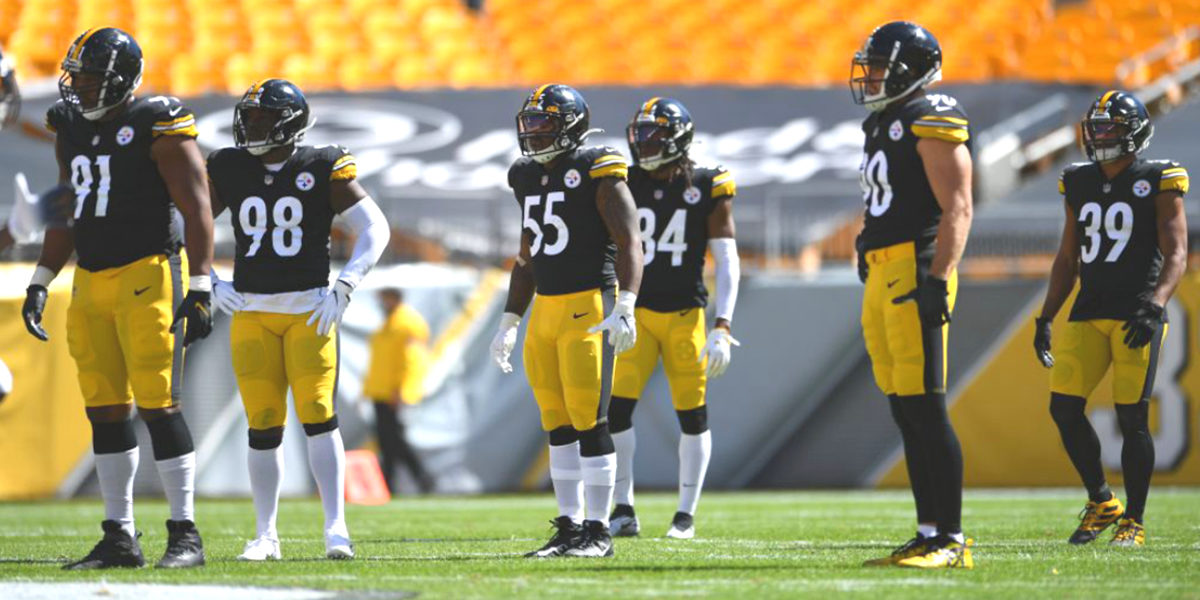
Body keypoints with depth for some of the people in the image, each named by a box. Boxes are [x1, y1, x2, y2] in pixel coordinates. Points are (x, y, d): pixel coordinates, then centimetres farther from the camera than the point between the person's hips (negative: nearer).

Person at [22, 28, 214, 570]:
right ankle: (120, 539, 13)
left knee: (157, 406, -9)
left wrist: (199, 290, -16)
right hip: (91, 284, 7)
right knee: (105, 409, 7)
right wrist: (40, 283, 16)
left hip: (147, 276, -7)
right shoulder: (71, 128, 12)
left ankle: (185, 536, -4)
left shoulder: (157, 125, -9)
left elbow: (197, 210, -10)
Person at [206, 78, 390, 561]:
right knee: (263, 426, 2)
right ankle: (265, 535, 10)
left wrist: (343, 288, -15)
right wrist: (209, 282, 0)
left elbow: (375, 228, -5)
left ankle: (336, 528, -11)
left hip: (310, 310, -3)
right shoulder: (230, 169, 6)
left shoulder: (322, 169, -3)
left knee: (318, 417, -13)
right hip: (250, 312, 3)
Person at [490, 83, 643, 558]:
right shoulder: (529, 179, 15)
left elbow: (629, 244, -15)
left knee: (589, 422, -8)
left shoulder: (598, 174, -8)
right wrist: (509, 323, 21)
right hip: (545, 310, 8)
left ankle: (598, 531, -4)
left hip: (589, 308, -7)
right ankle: (569, 527, 13)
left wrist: (625, 308, -27)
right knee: (558, 426, 8)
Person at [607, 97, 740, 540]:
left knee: (692, 415, 1)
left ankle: (686, 515, 12)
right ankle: (624, 511, 1)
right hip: (638, 314, 2)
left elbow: (726, 261, -6)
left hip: (685, 315, -2)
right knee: (618, 407, -8)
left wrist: (722, 326, -14)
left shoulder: (706, 189, -5)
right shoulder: (626, 186, 3)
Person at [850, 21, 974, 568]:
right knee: (906, 415, 9)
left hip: (917, 270, -10)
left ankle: (951, 540, -9)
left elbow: (956, 209, -15)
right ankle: (929, 535, 12)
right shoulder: (884, 125, 21)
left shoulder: (933, 121, -8)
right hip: (881, 277, 10)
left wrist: (936, 280, -23)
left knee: (925, 410, -11)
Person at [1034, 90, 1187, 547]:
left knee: (1131, 417, -7)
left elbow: (1176, 255, -8)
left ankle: (1133, 522, 3)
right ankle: (1101, 504, 13)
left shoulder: (1158, 183, -3)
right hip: (1089, 312, 5)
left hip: (1136, 315, -5)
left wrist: (1154, 306, -23)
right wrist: (1045, 318, 13)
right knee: (1064, 407, -4)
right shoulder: (1079, 185, 13)